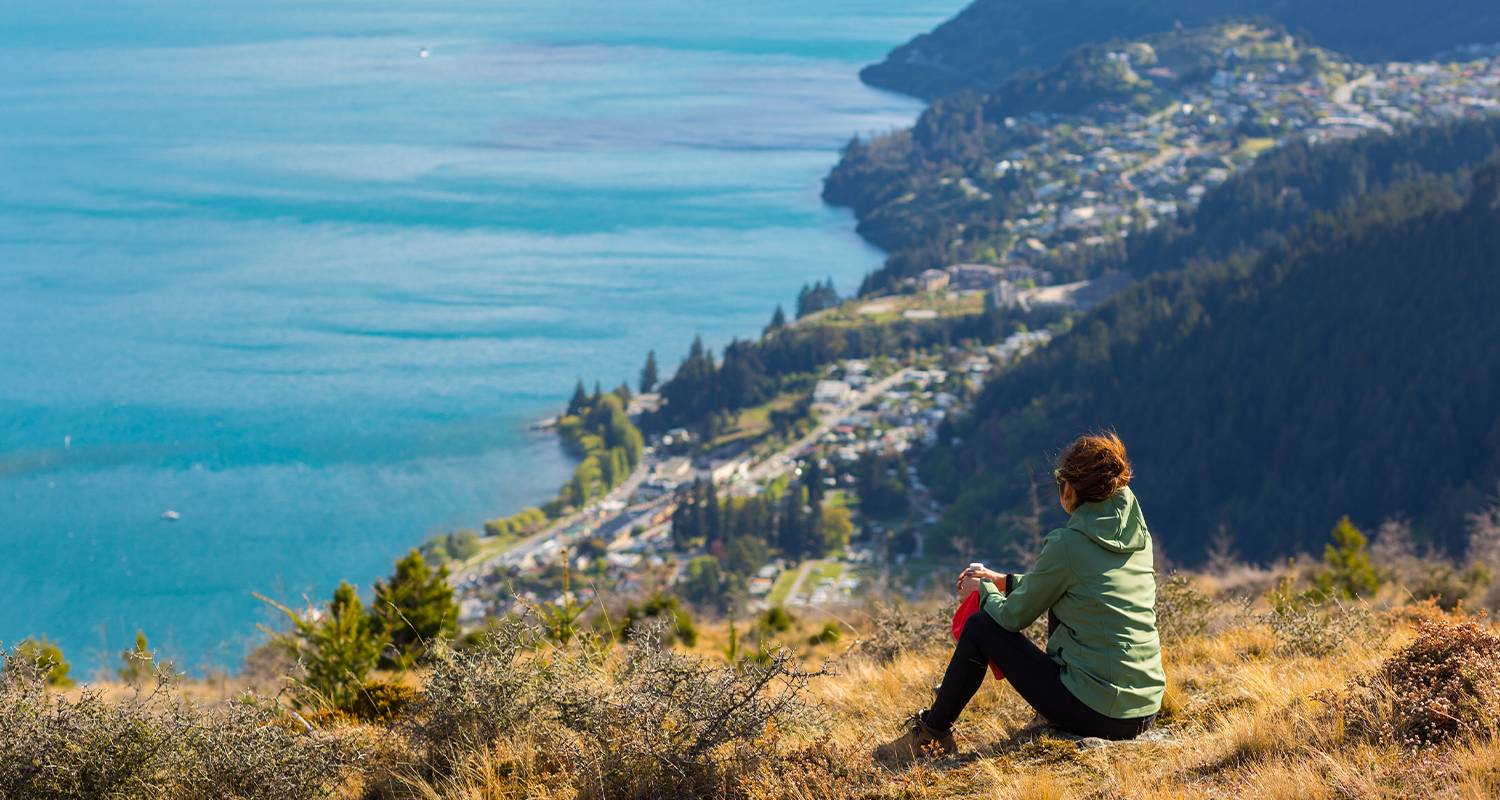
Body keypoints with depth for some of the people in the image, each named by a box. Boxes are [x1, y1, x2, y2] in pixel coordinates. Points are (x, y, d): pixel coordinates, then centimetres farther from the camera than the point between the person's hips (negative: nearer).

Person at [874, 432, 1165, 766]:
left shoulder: (1066, 544, -13)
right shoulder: (1137, 533, 7)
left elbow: (1014, 616, -2)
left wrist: (983, 590, 20)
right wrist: (1005, 582, 28)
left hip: (1095, 712, -7)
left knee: (980, 626, 9)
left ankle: (931, 735, 23)